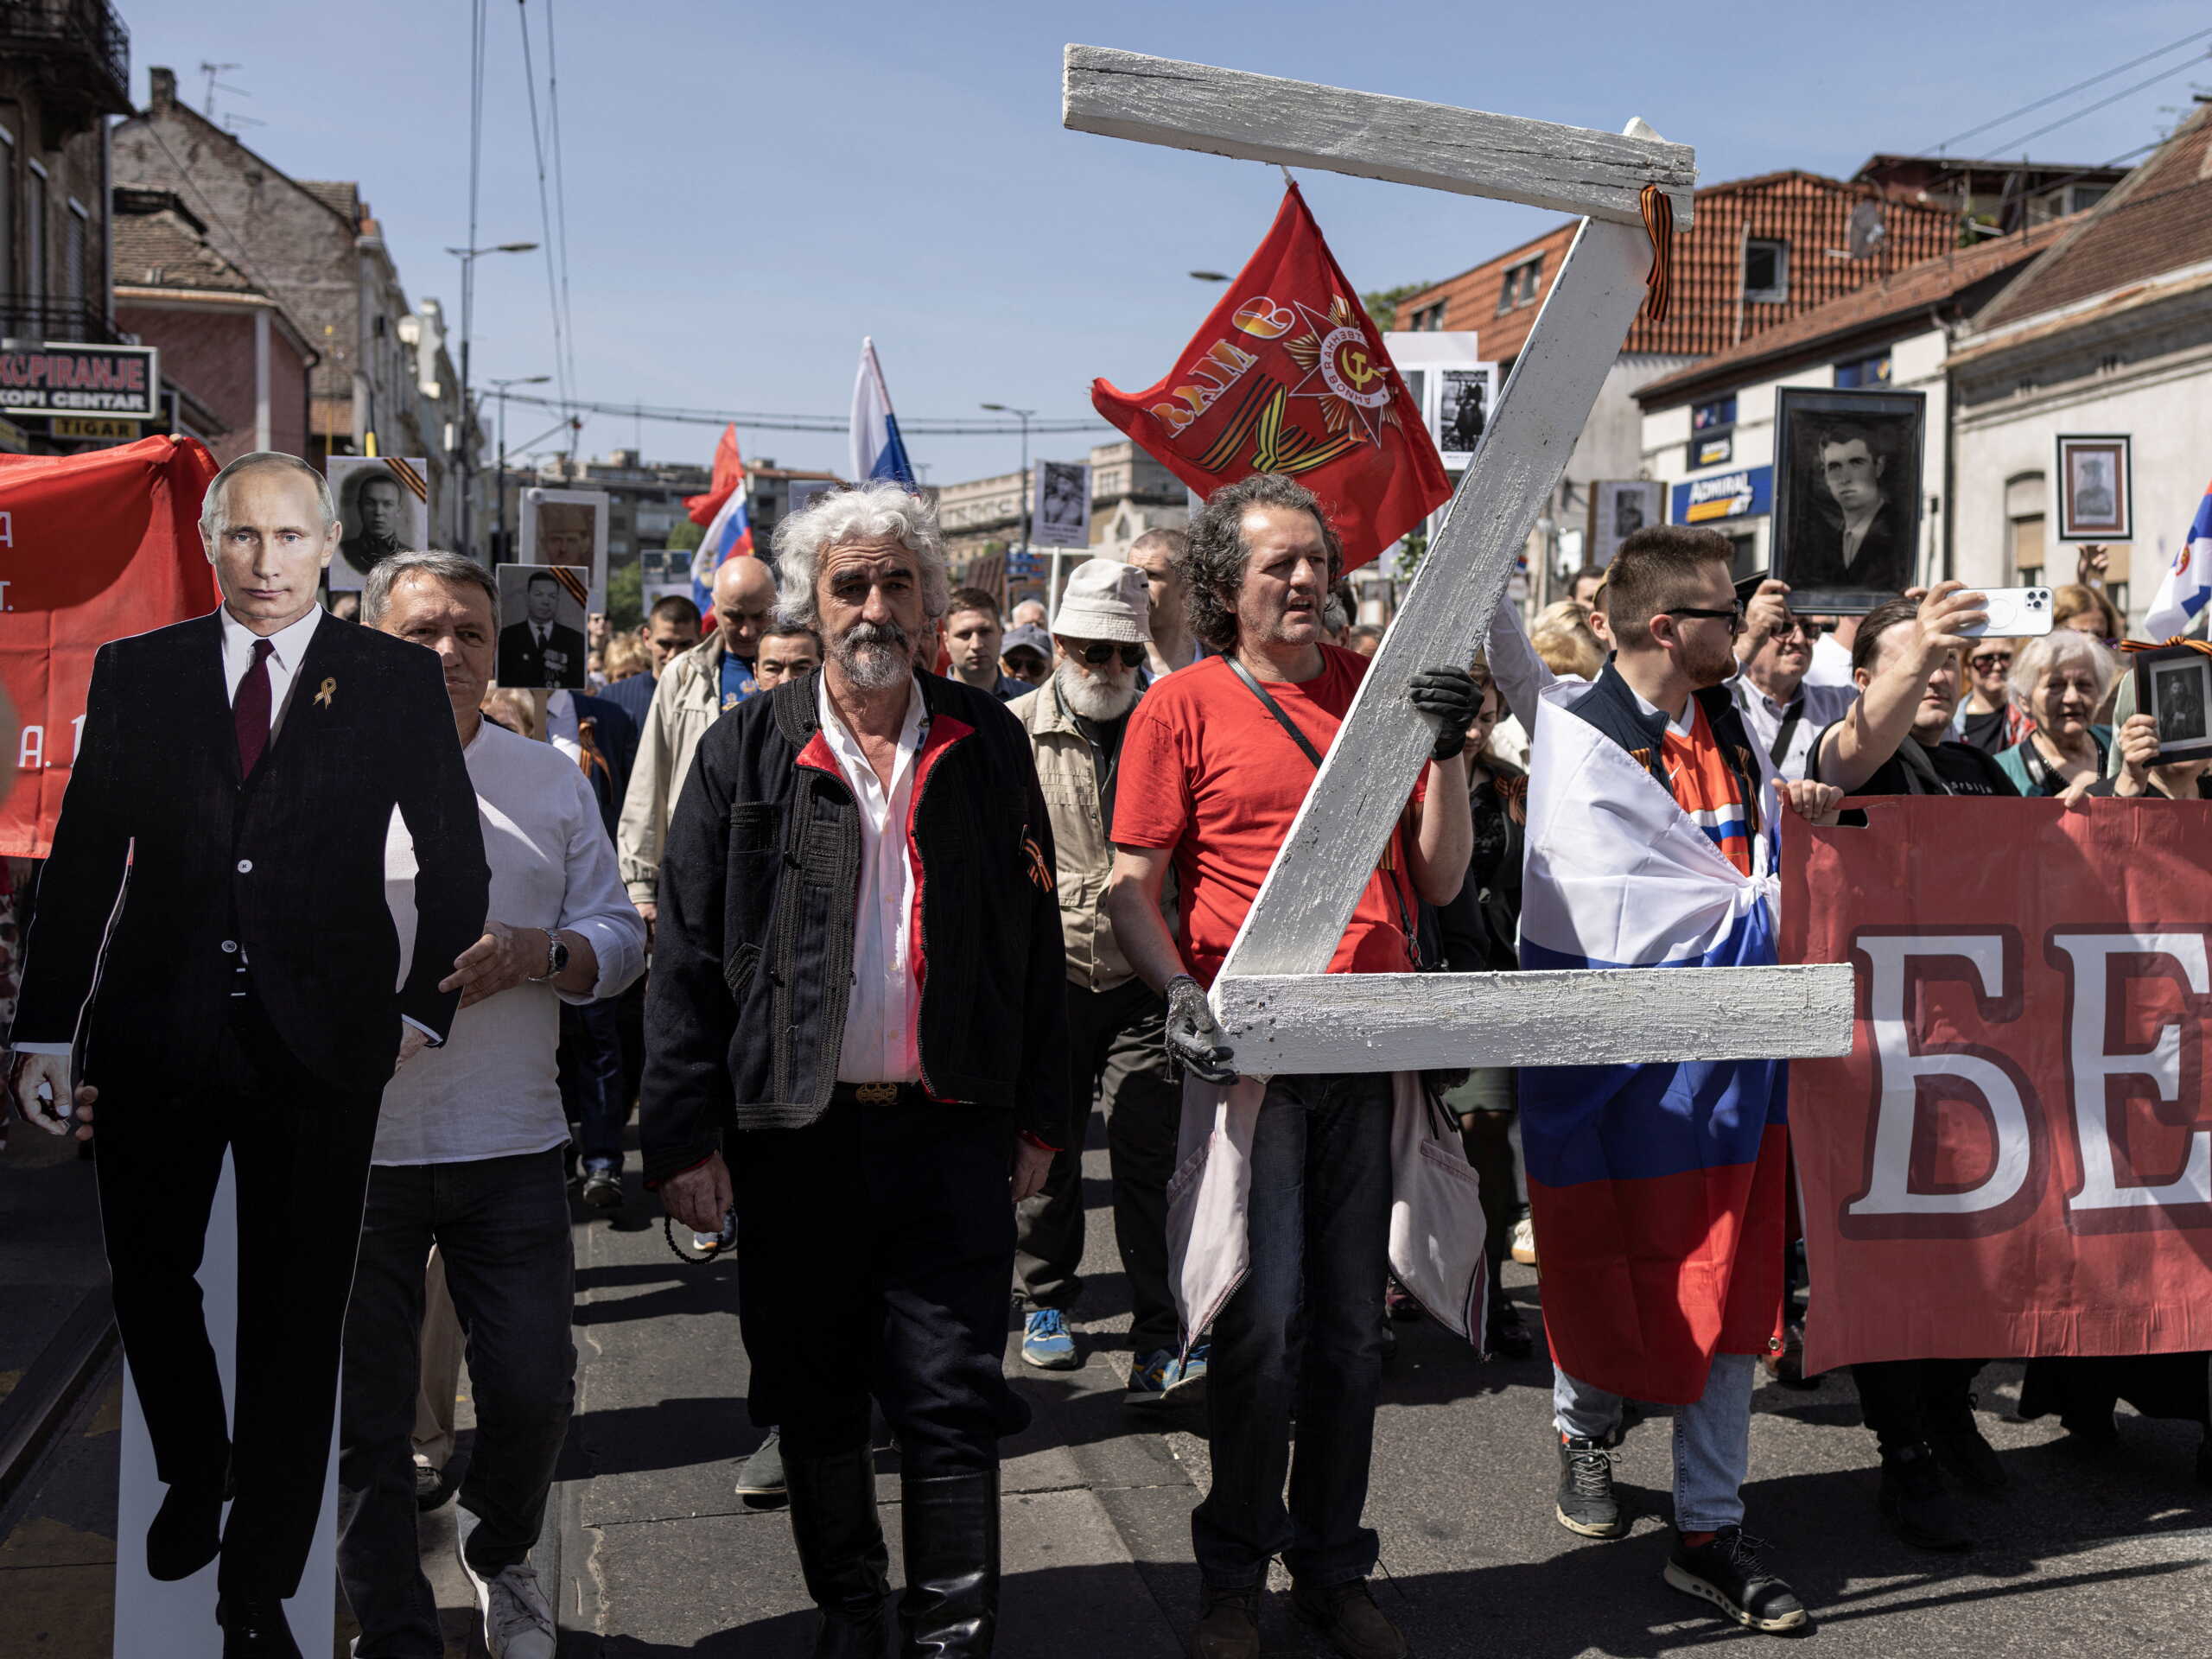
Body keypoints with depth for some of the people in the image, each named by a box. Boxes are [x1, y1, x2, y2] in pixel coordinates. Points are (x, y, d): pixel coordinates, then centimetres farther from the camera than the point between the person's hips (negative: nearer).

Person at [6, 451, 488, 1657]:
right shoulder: (136, 673, 6)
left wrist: (422, 1009, 0)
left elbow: (455, 857, 6)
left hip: (318, 1043, -2)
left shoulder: (397, 678, 1)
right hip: (155, 1036, 2)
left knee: (296, 1319, 5)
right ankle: (195, 1474, 45)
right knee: (147, 1279, 15)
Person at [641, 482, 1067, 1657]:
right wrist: (684, 1137, -6)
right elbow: (687, 955, -1)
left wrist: (1038, 1115, 7)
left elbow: (1035, 940, 9)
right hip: (795, 1131, 0)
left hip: (952, 1129, 0)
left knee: (951, 1403, 2)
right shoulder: (748, 750, 1)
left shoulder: (987, 745, 5)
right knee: (815, 1404, 14)